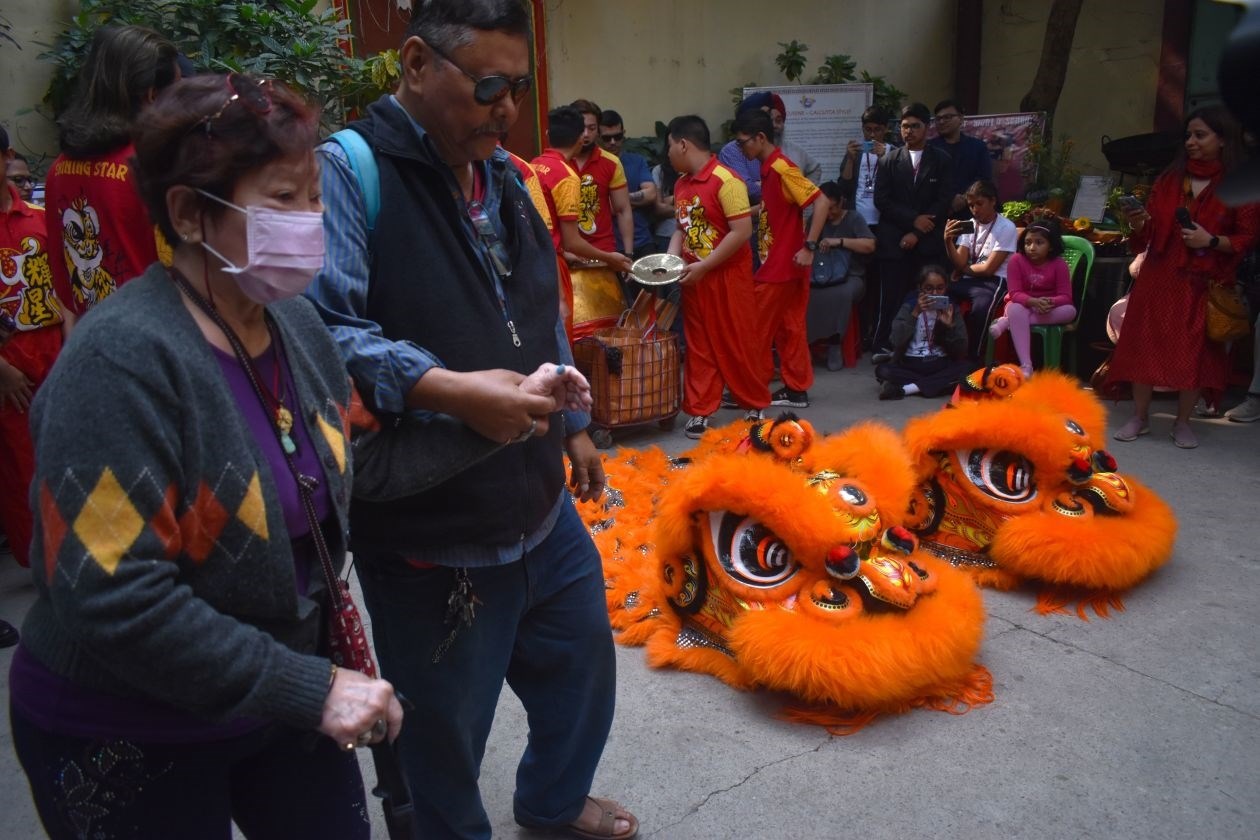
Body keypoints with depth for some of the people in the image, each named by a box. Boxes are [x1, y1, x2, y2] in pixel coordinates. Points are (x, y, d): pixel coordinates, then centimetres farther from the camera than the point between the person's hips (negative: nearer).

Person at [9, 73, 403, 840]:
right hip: (126, 740, -6)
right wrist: (311, 688, -25)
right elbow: (113, 598, -28)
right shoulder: (122, 358, -25)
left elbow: (336, 481, 6)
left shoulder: (297, 323, -3)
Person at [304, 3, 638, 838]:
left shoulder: (502, 173, 9)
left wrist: (573, 423, 18)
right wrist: (449, 390, -35)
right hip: (428, 535, -8)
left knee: (583, 665, 26)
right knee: (445, 735, 14)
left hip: (544, 507, 8)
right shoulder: (347, 171, -17)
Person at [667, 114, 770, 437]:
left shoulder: (726, 180, -16)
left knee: (736, 345, 3)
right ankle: (700, 411, 16)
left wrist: (704, 266, -19)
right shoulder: (681, 184, 9)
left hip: (727, 277, -7)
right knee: (698, 347, 9)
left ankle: (755, 406, 21)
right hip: (694, 278, 7)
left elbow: (742, 231, -20)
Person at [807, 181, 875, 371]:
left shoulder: (854, 218, 6)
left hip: (850, 276, -2)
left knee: (843, 294, -39)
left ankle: (834, 344, -24)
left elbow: (870, 245, -8)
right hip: (820, 276, 3)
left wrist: (839, 241, -14)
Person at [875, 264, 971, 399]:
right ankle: (944, 383, -26)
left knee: (967, 368, -29)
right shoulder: (909, 307, 1)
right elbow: (896, 341, -14)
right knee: (882, 369, -27)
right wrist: (915, 313, -18)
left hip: (940, 365, 1)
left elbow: (961, 349, -1)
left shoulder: (952, 309, 4)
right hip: (911, 365, -1)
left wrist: (950, 326, -16)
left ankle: (902, 389, -29)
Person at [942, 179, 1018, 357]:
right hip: (969, 280, 6)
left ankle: (973, 359, -20)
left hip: (994, 282, -6)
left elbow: (988, 269, -10)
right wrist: (948, 241, -14)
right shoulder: (969, 225, 11)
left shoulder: (1006, 227, -7)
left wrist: (963, 269, 3)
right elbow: (959, 263, 2)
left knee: (979, 310, -36)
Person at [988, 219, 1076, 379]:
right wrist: (1034, 301, -37)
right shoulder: (1016, 260, -12)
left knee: (1070, 311, -29)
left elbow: (1066, 297, -15)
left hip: (1048, 309, 2)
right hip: (1022, 306, -2)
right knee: (1015, 309, -38)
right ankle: (1026, 365, -44)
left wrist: (1050, 302, -37)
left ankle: (1006, 322, -31)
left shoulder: (1059, 264, -10)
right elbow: (1015, 294, -17)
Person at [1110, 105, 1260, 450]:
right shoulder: (1170, 177, 8)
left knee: (1195, 351, 0)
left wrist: (1212, 241, -18)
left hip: (1203, 283, -3)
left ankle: (1182, 422, 14)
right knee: (1144, 343, 1)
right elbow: (1150, 232, 8)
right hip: (1158, 278, 3)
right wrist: (1139, 224, -13)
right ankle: (1140, 416, 14)